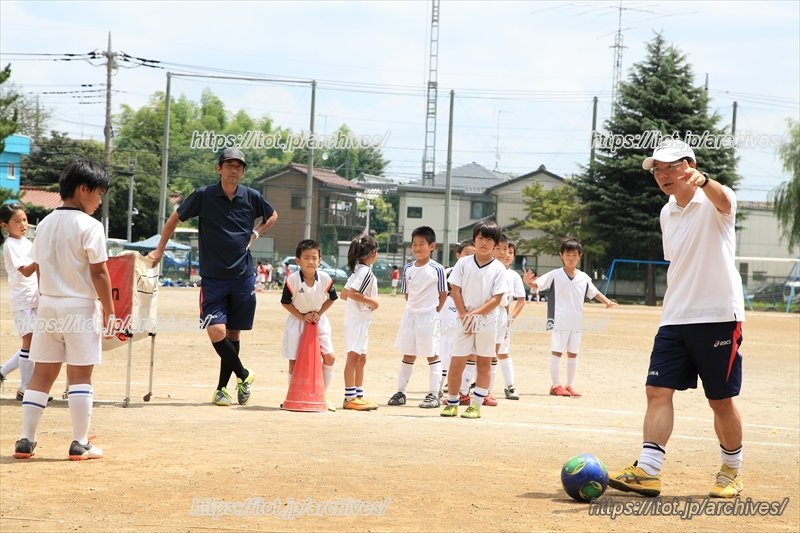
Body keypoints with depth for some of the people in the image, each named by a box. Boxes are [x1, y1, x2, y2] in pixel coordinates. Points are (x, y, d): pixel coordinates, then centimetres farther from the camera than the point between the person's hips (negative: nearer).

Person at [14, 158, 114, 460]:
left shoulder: (45, 224, 8)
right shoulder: (90, 226, -11)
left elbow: (38, 268, 12)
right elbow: (99, 272, -13)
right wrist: (109, 310, -7)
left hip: (47, 306, 6)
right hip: (80, 307, -6)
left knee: (42, 374, 9)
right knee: (80, 376, 1)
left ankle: (26, 440, 9)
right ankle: (80, 444, 2)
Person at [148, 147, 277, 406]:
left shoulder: (251, 197, 2)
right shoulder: (203, 196, -5)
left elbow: (272, 216, 23)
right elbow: (175, 218, 7)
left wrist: (255, 234, 8)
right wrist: (159, 250, 4)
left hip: (243, 277, 2)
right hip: (213, 277, -2)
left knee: (234, 334, 6)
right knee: (216, 331, -15)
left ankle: (222, 389, 17)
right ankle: (242, 375, 7)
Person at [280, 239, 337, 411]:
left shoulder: (325, 279, -16)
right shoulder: (292, 280, -21)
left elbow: (331, 298, 2)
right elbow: (285, 302, -9)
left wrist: (319, 313, -10)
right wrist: (302, 316, -16)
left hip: (319, 320, 2)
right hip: (297, 321, -2)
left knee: (329, 357, -4)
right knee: (294, 360, 0)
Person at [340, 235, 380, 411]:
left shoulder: (357, 271, 15)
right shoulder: (366, 272, -15)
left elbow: (343, 294, 17)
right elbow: (351, 293, -27)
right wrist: (371, 301, -18)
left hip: (360, 321, 10)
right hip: (358, 320, -10)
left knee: (361, 358, 14)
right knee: (353, 357, -8)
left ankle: (358, 396, 19)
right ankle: (350, 398, -8)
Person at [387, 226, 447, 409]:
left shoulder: (437, 269, -9)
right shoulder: (408, 269, 5)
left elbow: (443, 294, -3)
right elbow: (406, 293, 13)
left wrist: (433, 311, -3)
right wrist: (414, 308, 4)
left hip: (429, 317, -5)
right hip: (410, 316, 5)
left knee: (432, 355, 1)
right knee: (408, 355, 12)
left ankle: (433, 395, 4)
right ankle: (401, 392, 18)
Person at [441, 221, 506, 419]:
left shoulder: (498, 268, -2)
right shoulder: (463, 263, 3)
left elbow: (497, 298, -6)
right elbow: (455, 290, 1)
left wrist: (476, 313, -15)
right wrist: (464, 315, -9)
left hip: (487, 322, -1)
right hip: (465, 320, 1)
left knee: (484, 364, 4)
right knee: (456, 362, -1)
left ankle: (476, 405, 11)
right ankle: (452, 403, 12)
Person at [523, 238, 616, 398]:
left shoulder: (584, 278, 5)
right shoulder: (554, 275, -5)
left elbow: (594, 292, 16)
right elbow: (536, 284, -9)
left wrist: (607, 301, 0)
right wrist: (528, 281, -30)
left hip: (576, 323, 4)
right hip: (558, 322, -4)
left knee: (573, 354, 10)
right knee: (556, 352, -2)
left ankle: (570, 385, 18)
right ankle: (556, 386, 3)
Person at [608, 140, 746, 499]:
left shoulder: (714, 203, -7)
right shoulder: (667, 213, 14)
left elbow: (724, 200, -34)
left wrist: (703, 181, -56)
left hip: (718, 317, -6)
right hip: (675, 320, 6)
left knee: (722, 400, 2)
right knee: (658, 391, -7)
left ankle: (731, 474, 19)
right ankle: (647, 472, -10)